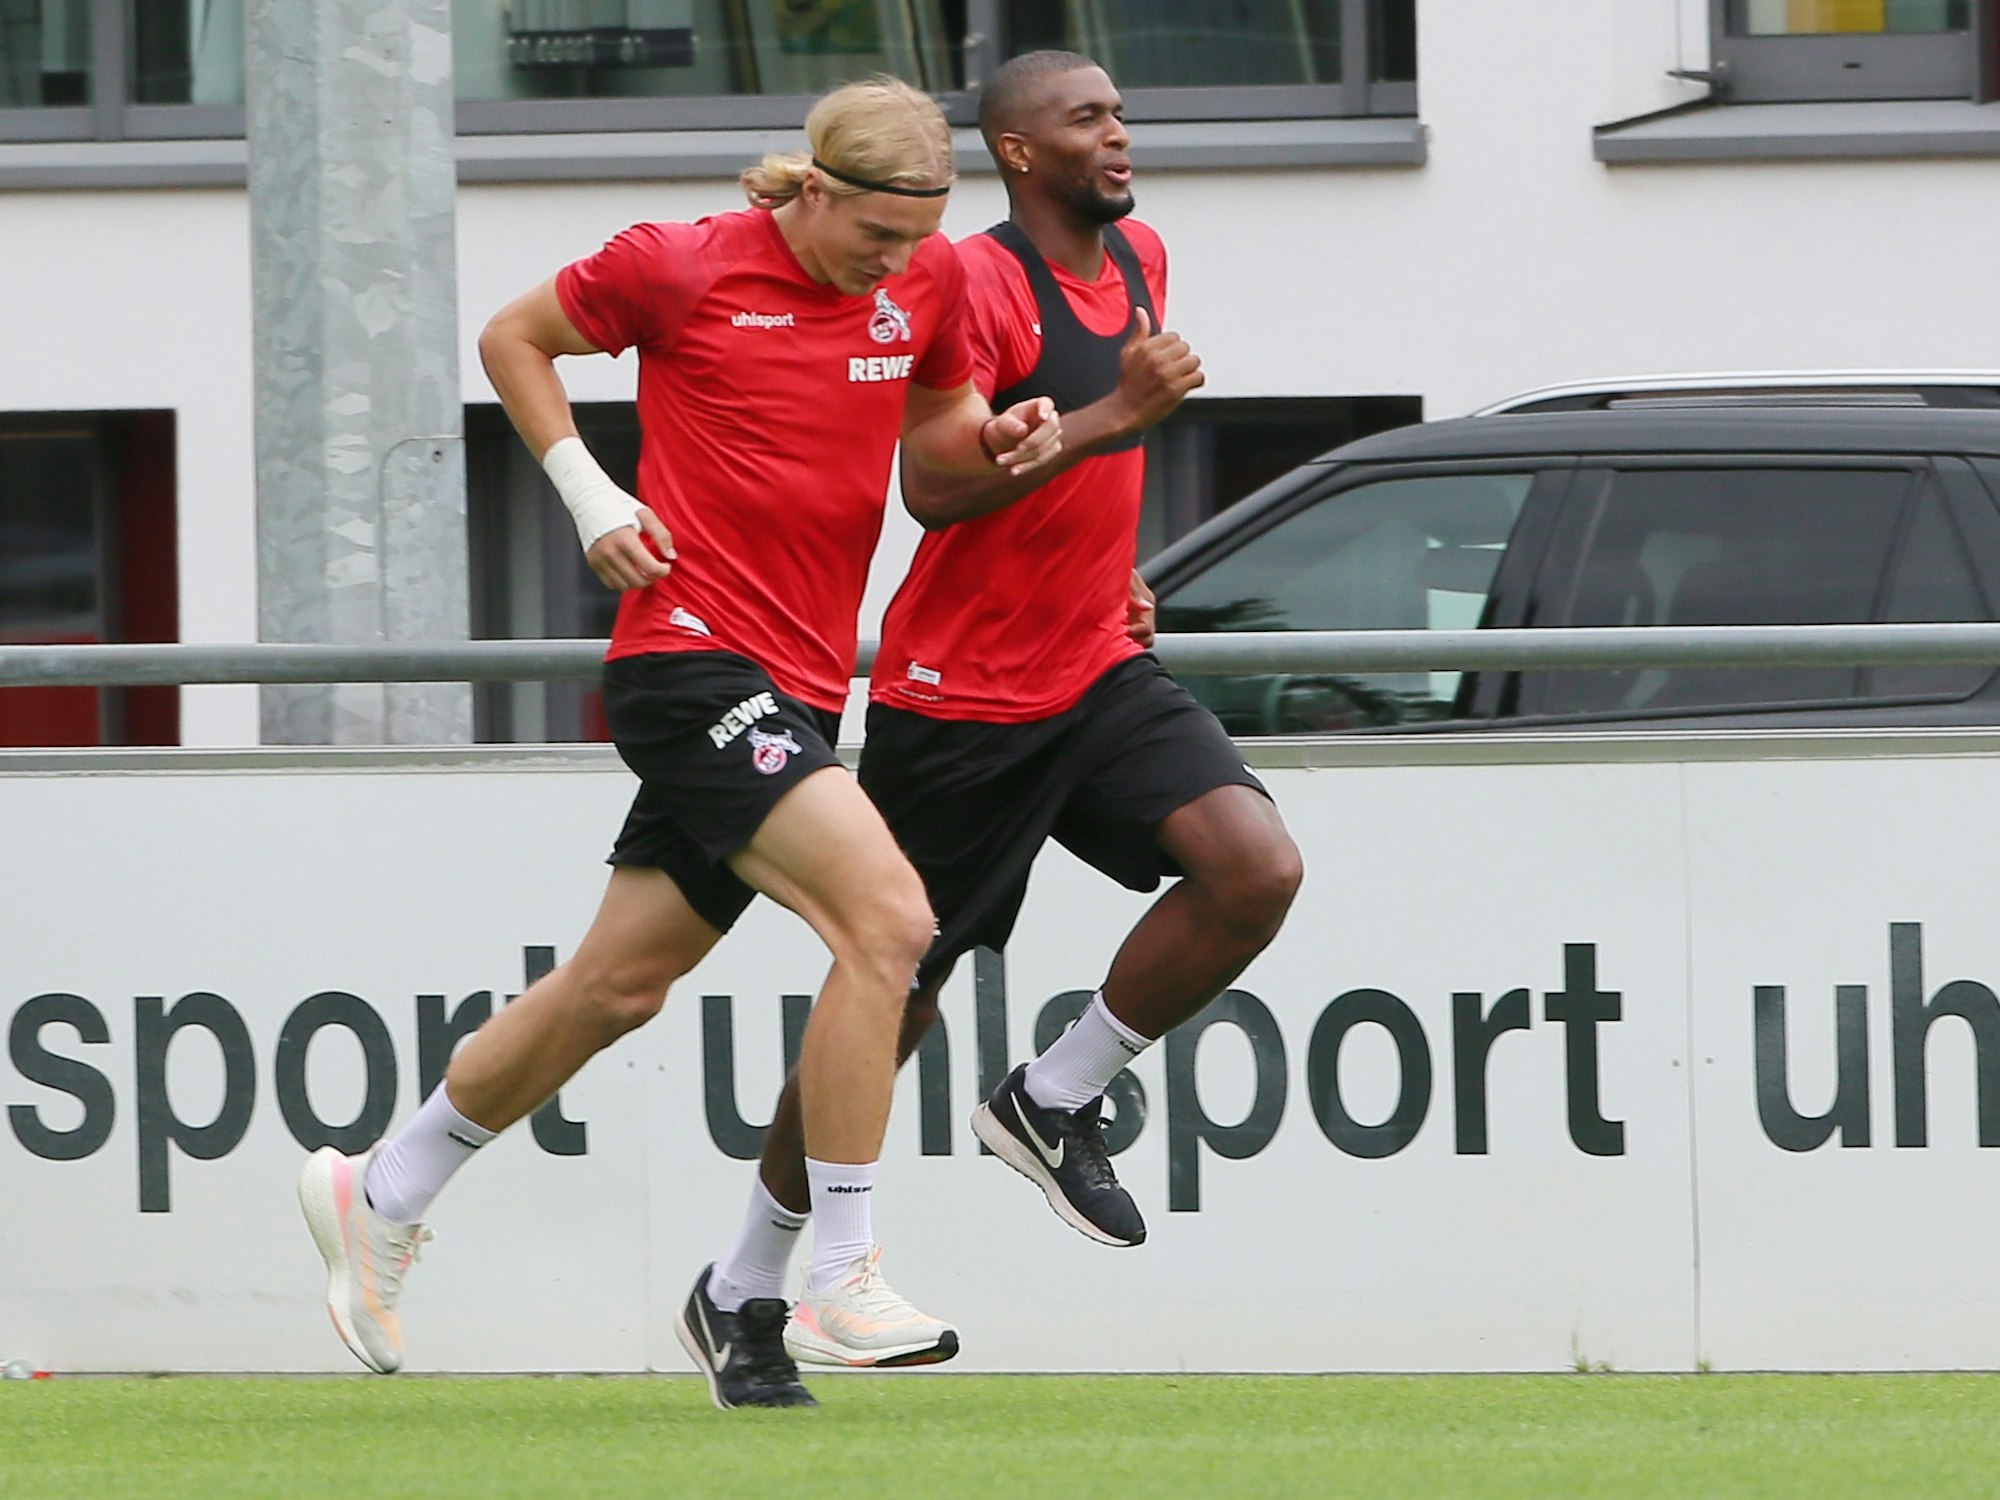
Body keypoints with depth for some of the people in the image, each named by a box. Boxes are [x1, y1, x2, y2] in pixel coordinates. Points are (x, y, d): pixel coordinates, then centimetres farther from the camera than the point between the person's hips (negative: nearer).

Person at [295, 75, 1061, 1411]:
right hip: (692, 657, -7)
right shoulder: (682, 269, -9)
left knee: (619, 984, 14)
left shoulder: (930, 282, 5)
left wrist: (1001, 439, -1)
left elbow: (937, 420, 22)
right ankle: (843, 1270, -17)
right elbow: (514, 339, 5)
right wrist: (592, 498, -4)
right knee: (887, 916, -22)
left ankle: (381, 1197, 32)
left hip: (799, 685, 7)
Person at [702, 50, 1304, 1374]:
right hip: (960, 700, -6)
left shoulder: (1141, 258, 9)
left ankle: (1057, 1102, 1)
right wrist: (1115, 413, -30)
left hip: (1101, 670, 7)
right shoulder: (975, 284, -16)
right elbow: (931, 485, -27)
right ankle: (745, 1284, 18)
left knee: (1258, 869, -18)